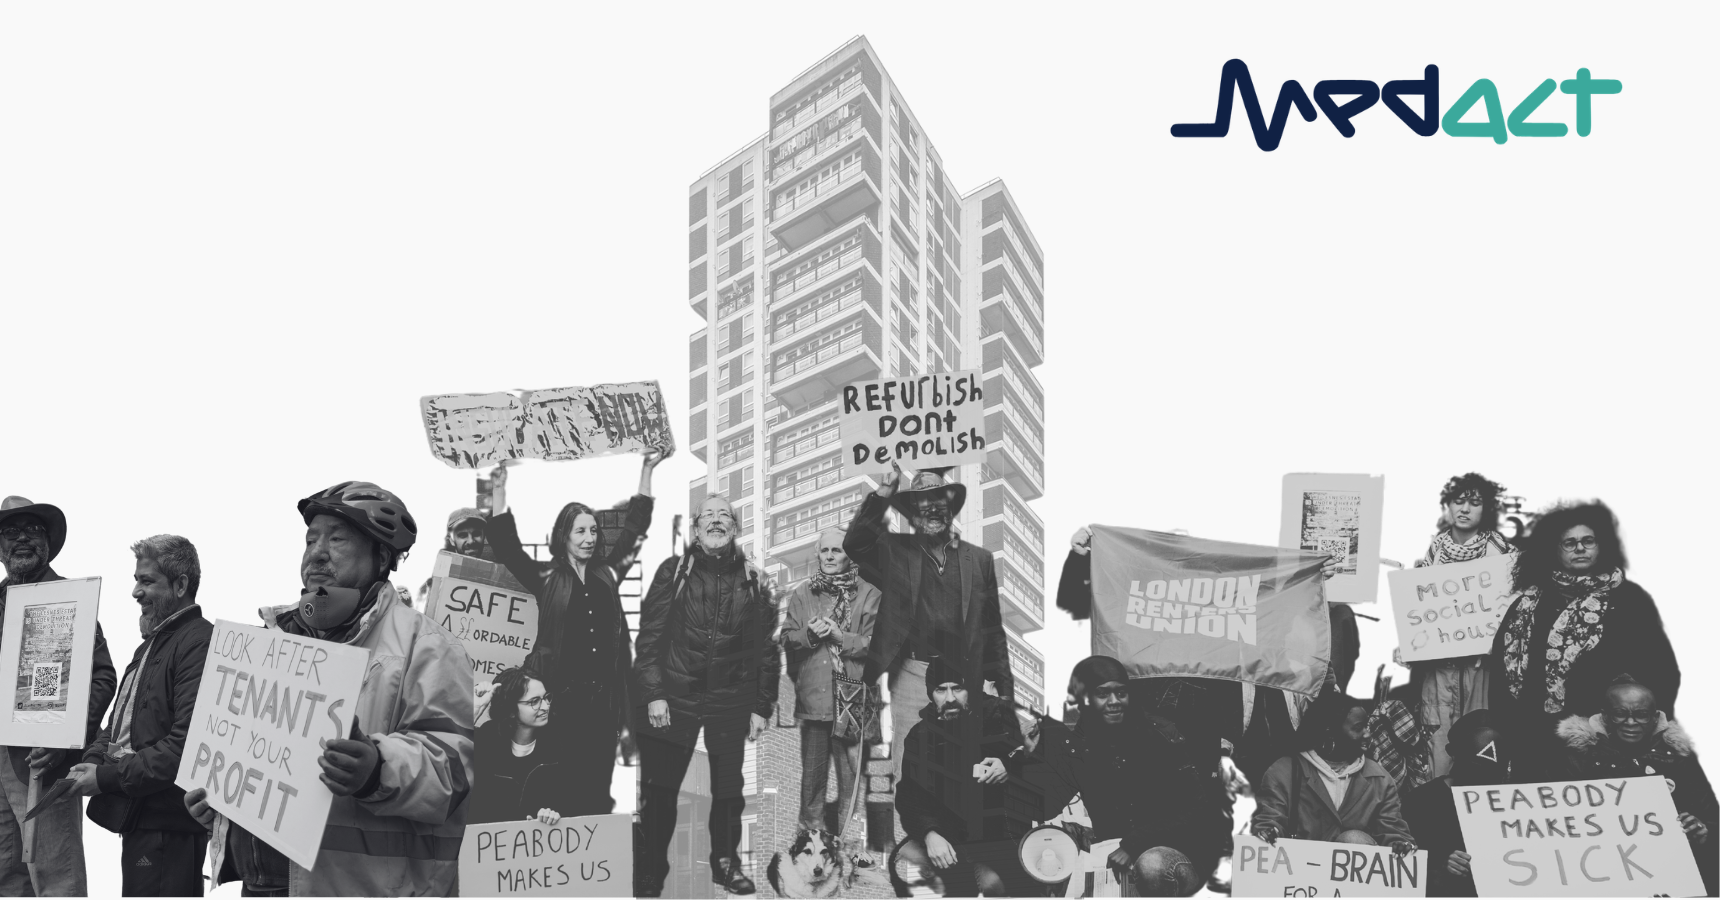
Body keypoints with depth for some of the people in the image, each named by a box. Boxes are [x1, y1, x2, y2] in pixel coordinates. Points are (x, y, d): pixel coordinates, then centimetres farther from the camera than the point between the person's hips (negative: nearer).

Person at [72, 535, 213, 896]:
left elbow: (187, 743, -23)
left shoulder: (199, 643, -15)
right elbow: (120, 724, 24)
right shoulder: (151, 644, 21)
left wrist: (108, 778, -17)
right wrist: (93, 760, 3)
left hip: (169, 823, -10)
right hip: (137, 818, 10)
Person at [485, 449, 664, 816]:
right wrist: (499, 492, -13)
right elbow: (505, 545, -4)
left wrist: (647, 470, 18)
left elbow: (635, 524, 18)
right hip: (561, 694, -3)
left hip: (603, 697, 3)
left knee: (597, 790, 4)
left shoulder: (606, 574, 12)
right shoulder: (546, 578, 3)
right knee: (560, 789, -3)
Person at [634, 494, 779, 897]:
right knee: (660, 790, -1)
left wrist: (762, 707, 4)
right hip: (675, 697, -2)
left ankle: (725, 862, 25)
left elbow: (766, 648, 7)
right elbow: (650, 635, -2)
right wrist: (654, 694, -9)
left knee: (729, 789, 7)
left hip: (730, 701, 2)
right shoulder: (673, 572, 1)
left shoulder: (752, 580, 6)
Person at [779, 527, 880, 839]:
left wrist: (840, 636, -13)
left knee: (851, 772, -2)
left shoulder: (867, 594, 3)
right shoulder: (802, 594, 12)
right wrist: (809, 635, -9)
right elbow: (786, 638, 9)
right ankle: (810, 834, 16)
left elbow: (875, 643, -3)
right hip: (812, 695, 2)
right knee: (813, 771, 7)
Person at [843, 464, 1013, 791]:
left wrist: (1004, 687, 8)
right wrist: (883, 493, -15)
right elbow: (854, 543, -11)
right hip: (912, 675, -1)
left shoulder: (979, 559, 10)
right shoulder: (895, 552, 7)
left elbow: (993, 629, 11)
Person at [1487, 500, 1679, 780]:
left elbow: (1660, 669, 1)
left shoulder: (1628, 598, 3)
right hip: (1535, 739, 3)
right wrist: (1503, 727, 2)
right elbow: (1500, 662, 10)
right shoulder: (1529, 601, 11)